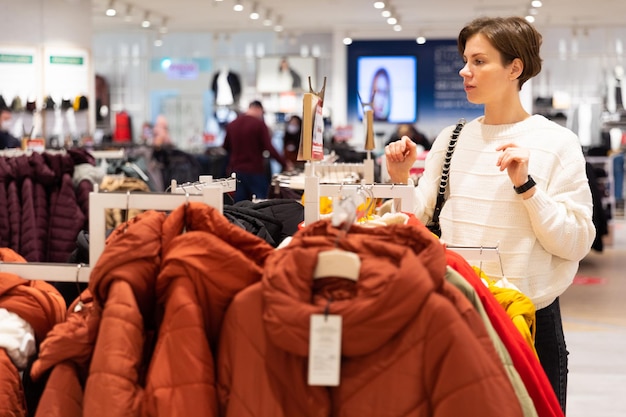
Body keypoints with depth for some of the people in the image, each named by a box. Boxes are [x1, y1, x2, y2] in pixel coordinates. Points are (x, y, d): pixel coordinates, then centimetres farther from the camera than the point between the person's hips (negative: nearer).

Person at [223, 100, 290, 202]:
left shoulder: (231, 125, 7)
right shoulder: (259, 124, -8)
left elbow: (226, 147, 17)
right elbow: (269, 148, -15)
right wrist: (285, 164, -12)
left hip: (236, 170, 5)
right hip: (255, 171, -5)